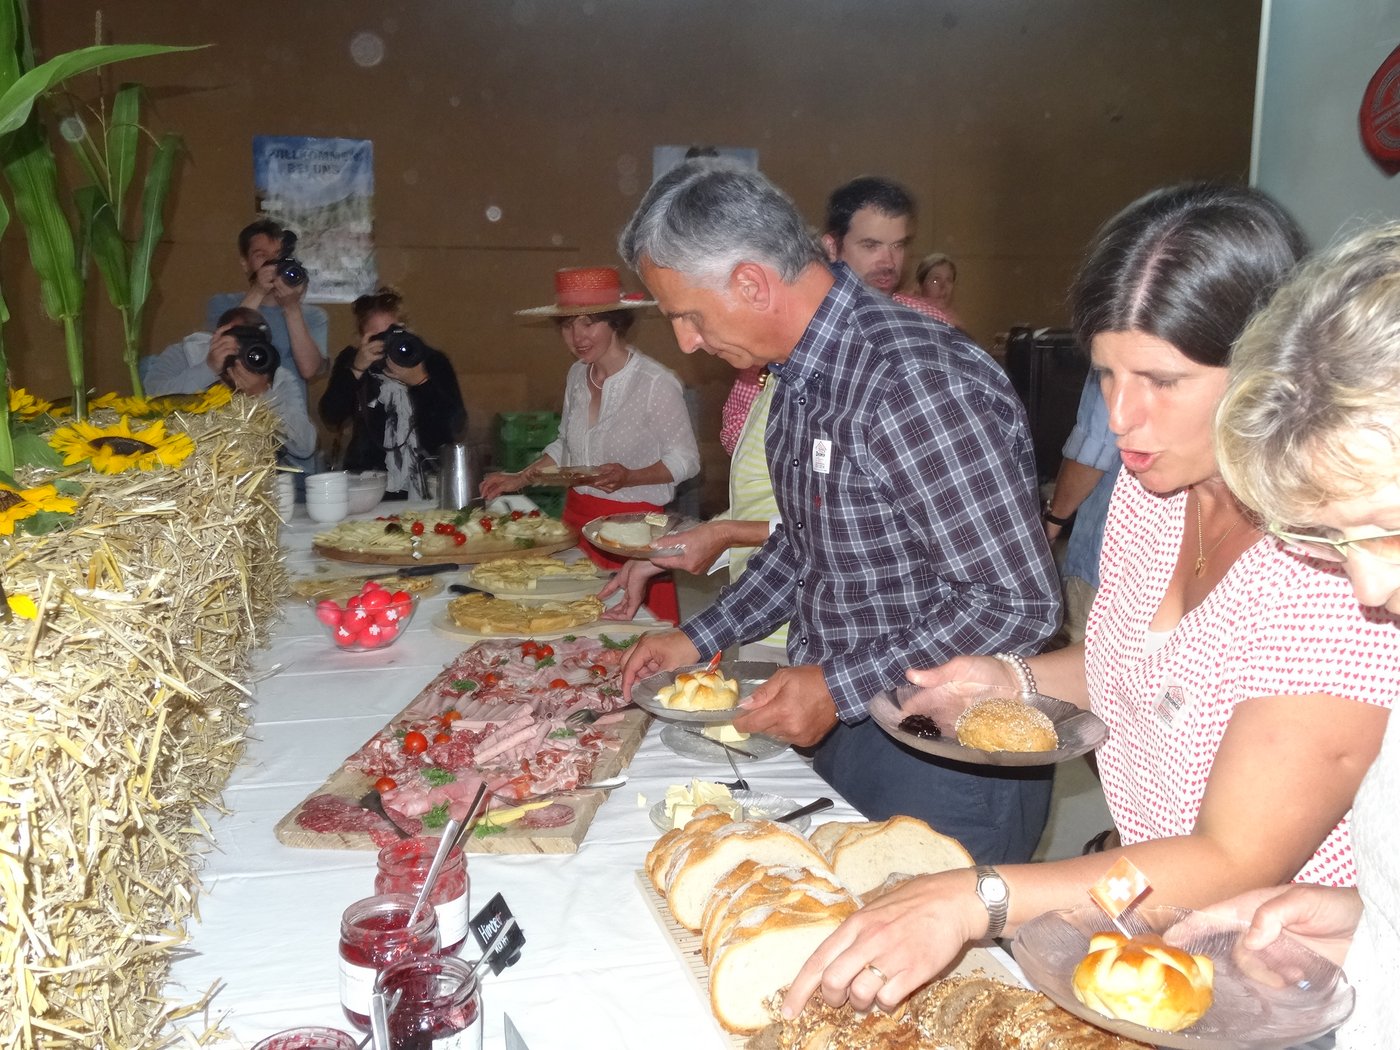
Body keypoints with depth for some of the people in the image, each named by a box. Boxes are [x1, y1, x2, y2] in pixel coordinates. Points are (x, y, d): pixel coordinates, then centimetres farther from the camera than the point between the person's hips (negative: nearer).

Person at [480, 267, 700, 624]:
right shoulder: (578, 374, 7)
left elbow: (685, 459, -9)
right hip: (578, 517, 6)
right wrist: (519, 479, 12)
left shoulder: (655, 382, -15)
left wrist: (628, 477, -24)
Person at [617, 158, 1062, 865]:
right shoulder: (802, 373, 5)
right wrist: (699, 638, 11)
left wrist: (840, 687, -22)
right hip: (844, 730, 9)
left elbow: (1018, 604, -25)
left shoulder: (915, 383, -26)